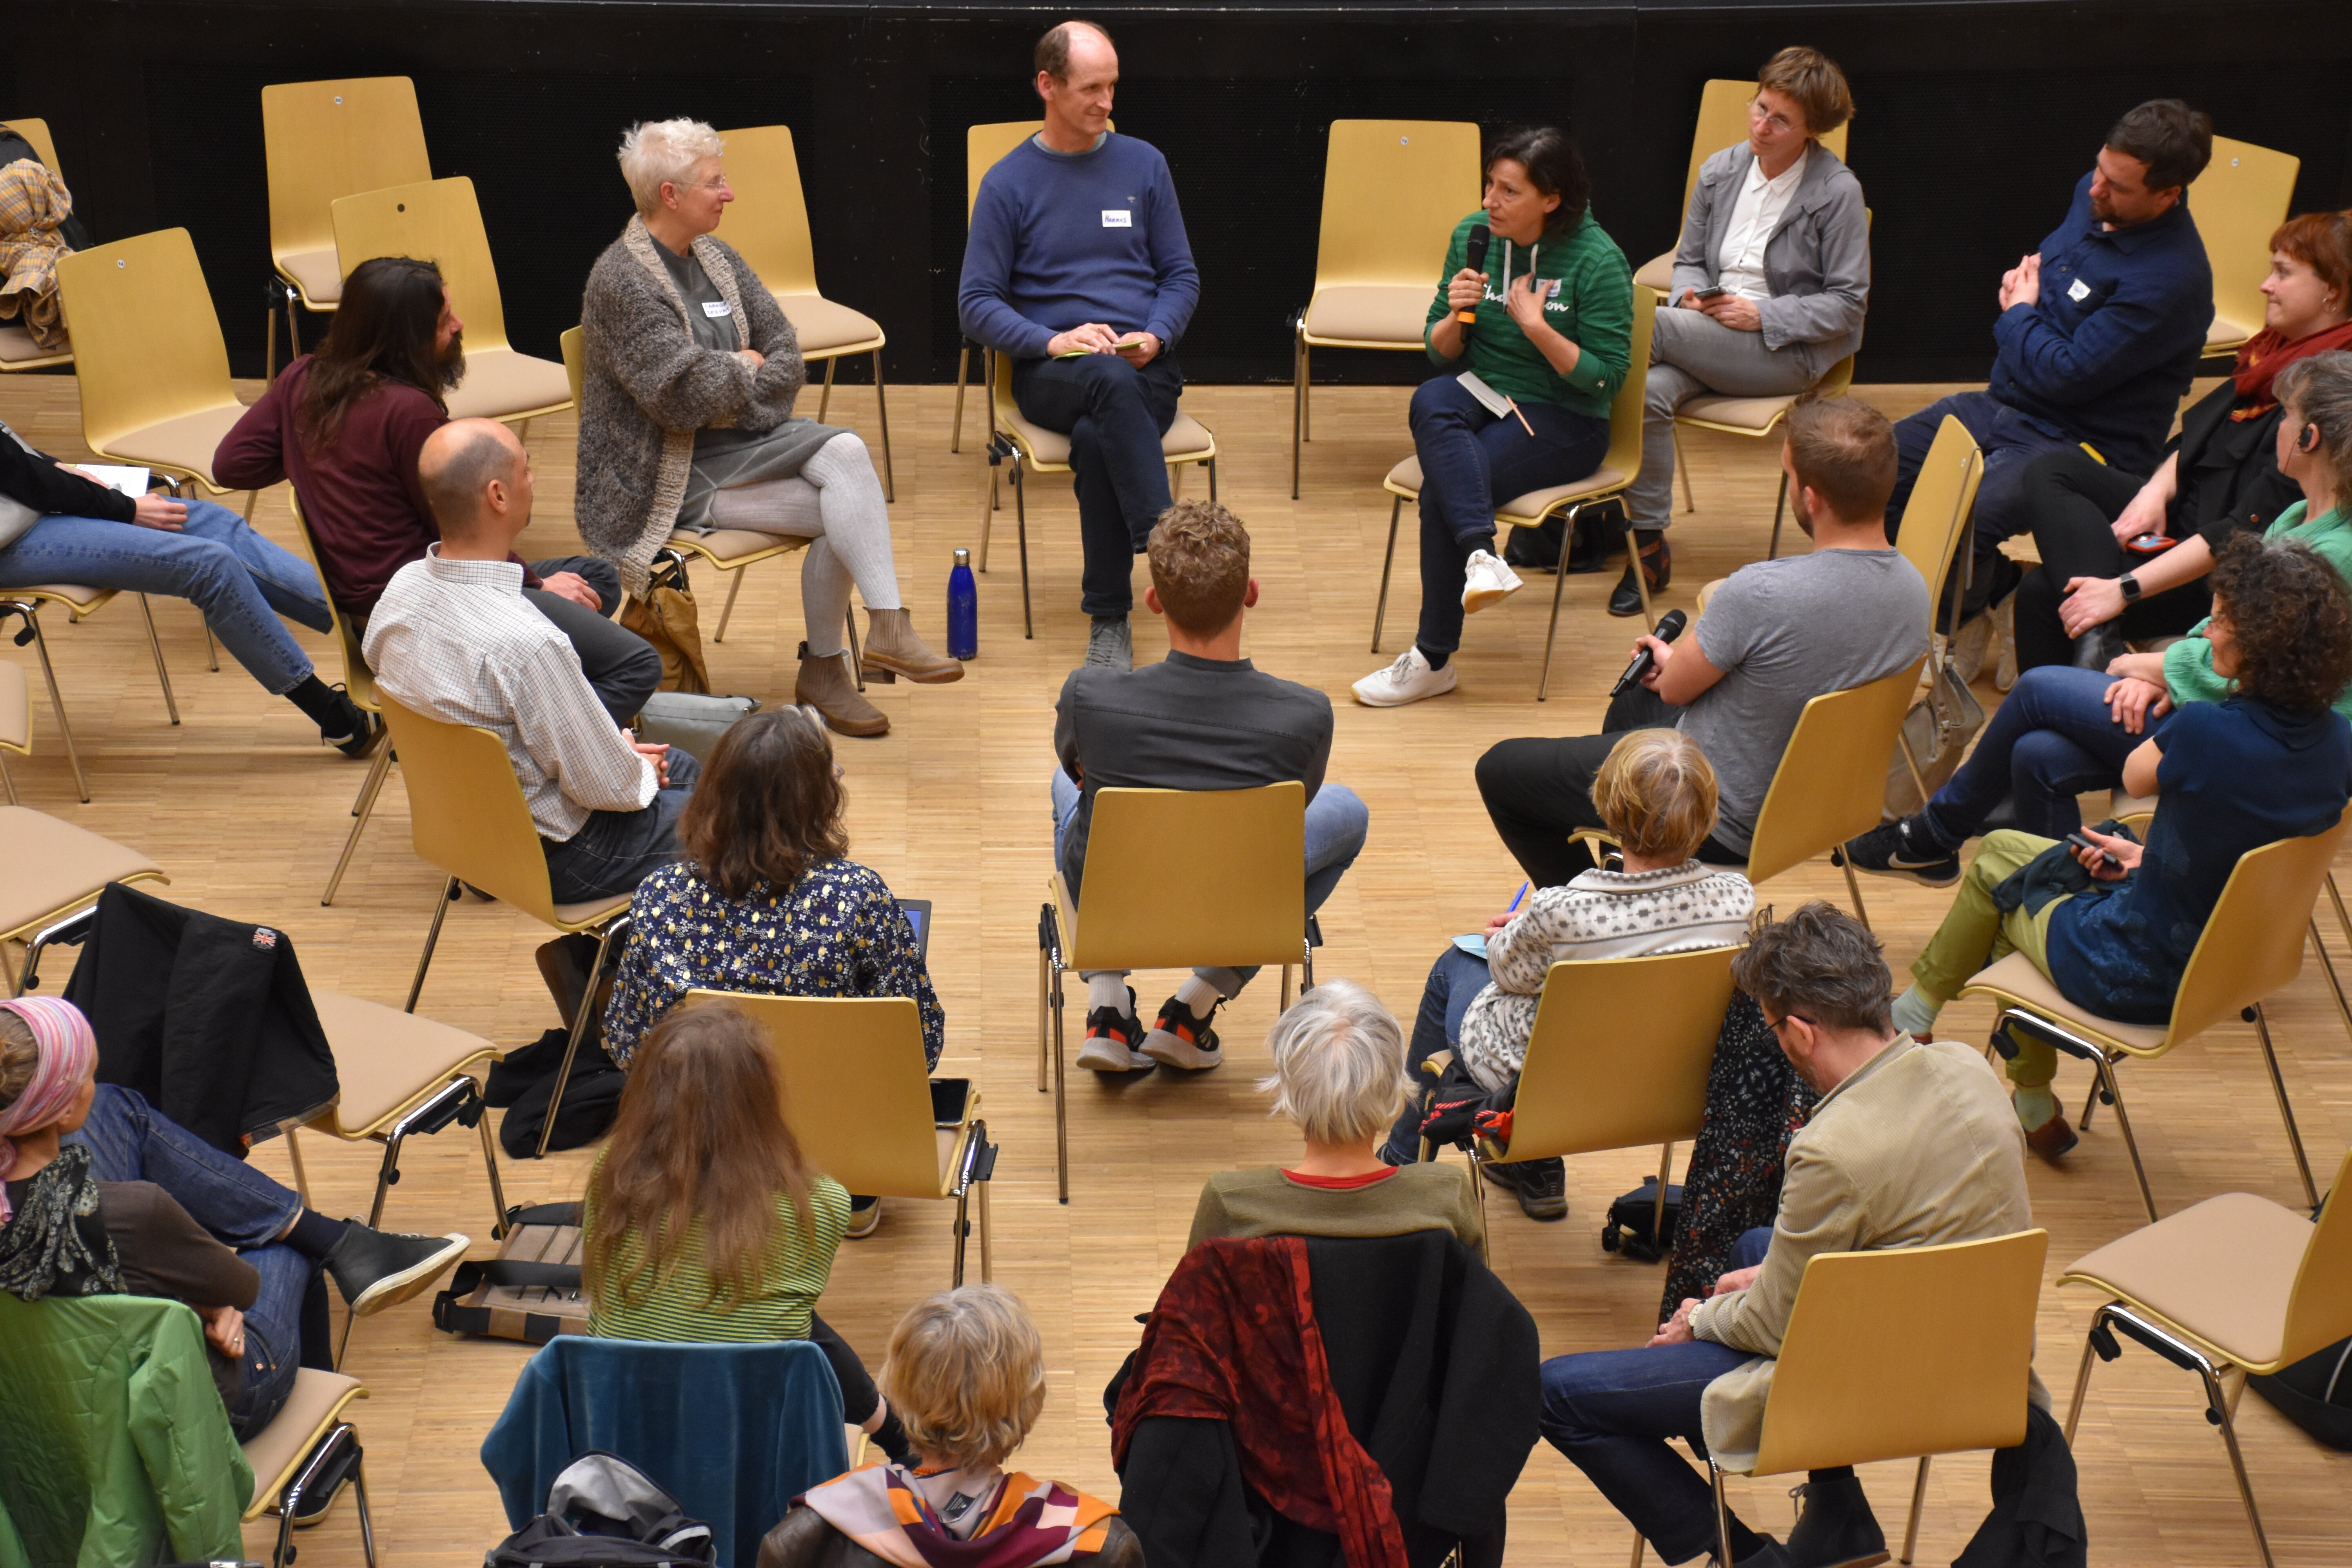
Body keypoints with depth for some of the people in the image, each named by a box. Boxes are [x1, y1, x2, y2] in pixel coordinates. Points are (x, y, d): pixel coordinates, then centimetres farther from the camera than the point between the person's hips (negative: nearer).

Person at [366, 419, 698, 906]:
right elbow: (607, 787, -26)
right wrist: (641, 771, 1)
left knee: (682, 769, 26)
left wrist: (615, 748, 6)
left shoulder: (402, 587, -11)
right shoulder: (524, 644, -37)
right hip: (551, 856, -8)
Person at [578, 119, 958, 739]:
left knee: (846, 452, -22)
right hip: (674, 473, -7)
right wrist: (743, 369, -6)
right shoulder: (619, 281, -16)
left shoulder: (717, 258, 10)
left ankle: (887, 628, -22)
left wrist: (736, 394, -10)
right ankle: (823, 667, -8)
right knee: (837, 509, -20)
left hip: (741, 434, 7)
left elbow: (787, 357, 8)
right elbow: (685, 396, -24)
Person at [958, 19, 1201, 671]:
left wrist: (1155, 336, -8)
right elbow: (976, 304, 2)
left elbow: (1182, 276, 13)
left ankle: (1109, 619, -25)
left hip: (1145, 369, 1)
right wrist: (1053, 341, -15)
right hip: (1051, 374, -1)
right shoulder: (1008, 183, 5)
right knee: (1109, 380, -38)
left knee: (1096, 437, -34)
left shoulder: (1144, 164, 11)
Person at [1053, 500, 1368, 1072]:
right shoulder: (1305, 716, -27)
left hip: (1108, 906, 1)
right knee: (1348, 811, 26)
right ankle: (1193, 1009, 16)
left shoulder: (1089, 697, -27)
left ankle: (1106, 1007, 17)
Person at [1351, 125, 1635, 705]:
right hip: (1481, 395, 5)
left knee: (1442, 487, -27)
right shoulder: (1473, 235, 4)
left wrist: (1536, 327, -21)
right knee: (1430, 401, -32)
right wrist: (1456, 315, -13)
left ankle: (1434, 660, -15)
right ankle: (1481, 554, -46)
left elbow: (1605, 380, -11)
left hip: (1562, 419, -5)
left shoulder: (1598, 261, -10)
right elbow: (1441, 353, 9)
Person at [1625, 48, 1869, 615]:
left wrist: (1762, 315, -17)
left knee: (1653, 326, -30)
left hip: (1787, 351, -4)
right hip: (1709, 342, 5)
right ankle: (1649, 546, -22)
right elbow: (1689, 259, 17)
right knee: (1649, 392, -29)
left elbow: (1847, 304, -7)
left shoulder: (1838, 192, -7)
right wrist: (1691, 293, -7)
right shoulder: (1721, 171, 8)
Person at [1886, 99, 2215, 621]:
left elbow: (2067, 376, -23)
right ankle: (1988, 582, 13)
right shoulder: (2093, 195, 2)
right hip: (2002, 404, 9)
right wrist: (2023, 282, 3)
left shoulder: (2171, 279, -25)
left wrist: (2019, 313, -6)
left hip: (2081, 442, -9)